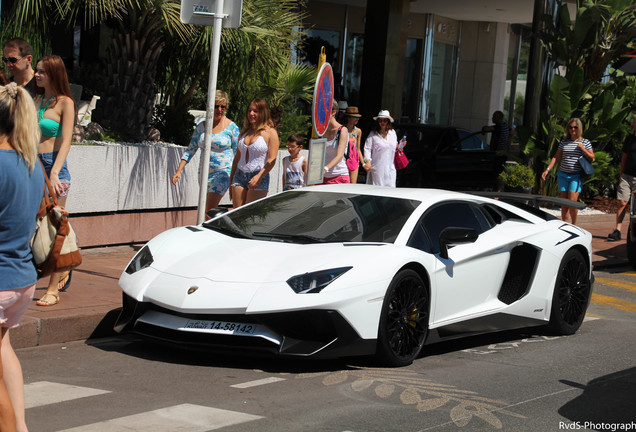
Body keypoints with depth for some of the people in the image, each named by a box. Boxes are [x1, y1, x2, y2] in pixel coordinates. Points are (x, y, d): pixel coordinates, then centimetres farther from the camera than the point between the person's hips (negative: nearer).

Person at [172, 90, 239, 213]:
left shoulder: (231, 127, -2)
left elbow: (238, 154, 0)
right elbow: (190, 150, 13)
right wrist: (179, 171, 4)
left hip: (223, 172, -5)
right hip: (204, 173, 5)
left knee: (209, 210, -18)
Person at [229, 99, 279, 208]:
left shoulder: (270, 132, -2)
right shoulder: (244, 132, 16)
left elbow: (272, 160, -10)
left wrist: (259, 176, -23)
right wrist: (231, 179, 18)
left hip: (259, 177, -5)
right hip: (239, 175, 5)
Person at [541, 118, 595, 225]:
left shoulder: (585, 142, 4)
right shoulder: (564, 143, 11)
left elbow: (592, 158, 4)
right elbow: (556, 157, 12)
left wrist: (582, 149, -10)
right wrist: (547, 170, 1)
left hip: (576, 176, -3)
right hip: (563, 175, 3)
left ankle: (574, 224, 2)